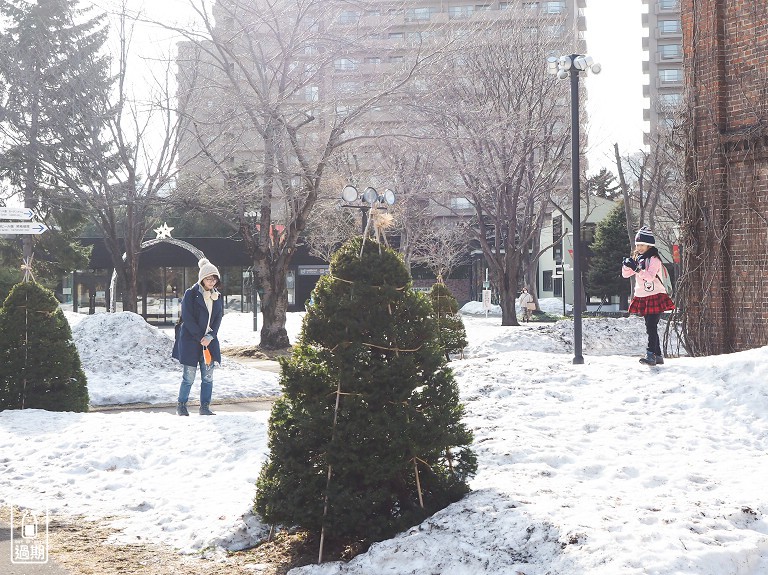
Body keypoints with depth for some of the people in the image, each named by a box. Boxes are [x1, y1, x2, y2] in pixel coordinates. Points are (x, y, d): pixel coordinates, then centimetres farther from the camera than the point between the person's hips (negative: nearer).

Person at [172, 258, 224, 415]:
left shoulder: (217, 297, 10)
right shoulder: (191, 294, -6)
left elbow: (218, 318, 7)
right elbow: (187, 318, -10)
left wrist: (210, 337, -8)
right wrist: (201, 338, -12)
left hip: (209, 341, 5)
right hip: (190, 341, -5)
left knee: (208, 377, 4)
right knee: (189, 377, -3)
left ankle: (205, 407, 13)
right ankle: (181, 405, 11)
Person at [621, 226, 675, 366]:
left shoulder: (654, 259, -10)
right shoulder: (638, 259, 12)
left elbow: (650, 276, -25)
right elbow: (625, 274, 10)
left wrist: (637, 268, -35)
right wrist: (627, 264, -10)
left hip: (655, 297, -8)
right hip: (642, 298, 8)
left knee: (651, 327, -15)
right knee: (651, 328, 12)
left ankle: (650, 355, -21)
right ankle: (658, 356, 19)